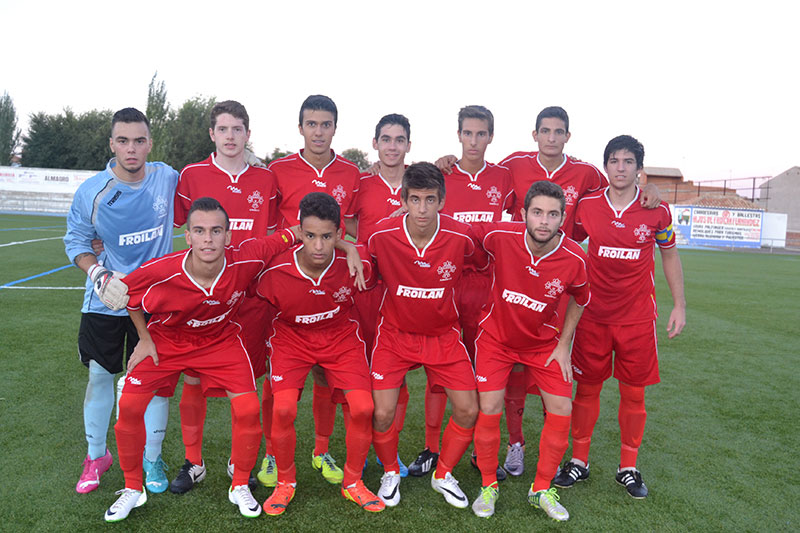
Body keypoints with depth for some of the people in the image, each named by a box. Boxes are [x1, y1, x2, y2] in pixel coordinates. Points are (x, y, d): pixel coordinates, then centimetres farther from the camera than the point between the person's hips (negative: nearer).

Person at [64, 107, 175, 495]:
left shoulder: (167, 179, -8)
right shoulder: (91, 192, -11)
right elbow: (75, 243, 2)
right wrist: (101, 275, -16)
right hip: (104, 302, 0)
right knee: (99, 375, 10)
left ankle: (152, 459, 23)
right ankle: (96, 455, 32)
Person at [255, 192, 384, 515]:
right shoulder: (275, 272, -25)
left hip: (342, 337, 1)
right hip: (291, 338, -1)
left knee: (363, 407, -12)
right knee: (283, 408, -20)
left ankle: (353, 482, 15)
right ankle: (285, 482, 10)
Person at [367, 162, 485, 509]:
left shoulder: (461, 237, -18)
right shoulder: (382, 236, -20)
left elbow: (483, 265, 5)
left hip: (443, 334, 2)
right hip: (395, 333, -1)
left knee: (468, 410, -1)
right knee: (382, 414, -8)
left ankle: (443, 475, 26)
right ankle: (390, 473, 25)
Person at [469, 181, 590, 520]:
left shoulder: (575, 259, -20)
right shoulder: (500, 236, -25)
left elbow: (578, 301, 1)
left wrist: (563, 345, 0)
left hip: (543, 343, 2)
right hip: (496, 336, -1)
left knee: (561, 410, -2)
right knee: (489, 409, -8)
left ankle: (541, 490, 20)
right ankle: (488, 486, 17)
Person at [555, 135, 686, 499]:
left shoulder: (656, 210, -2)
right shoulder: (587, 206, -2)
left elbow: (669, 255, 10)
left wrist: (679, 305, 7)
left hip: (637, 317, 0)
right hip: (593, 315, 0)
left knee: (633, 393, 7)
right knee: (587, 388, 8)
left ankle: (628, 467, 25)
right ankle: (579, 461, 24)